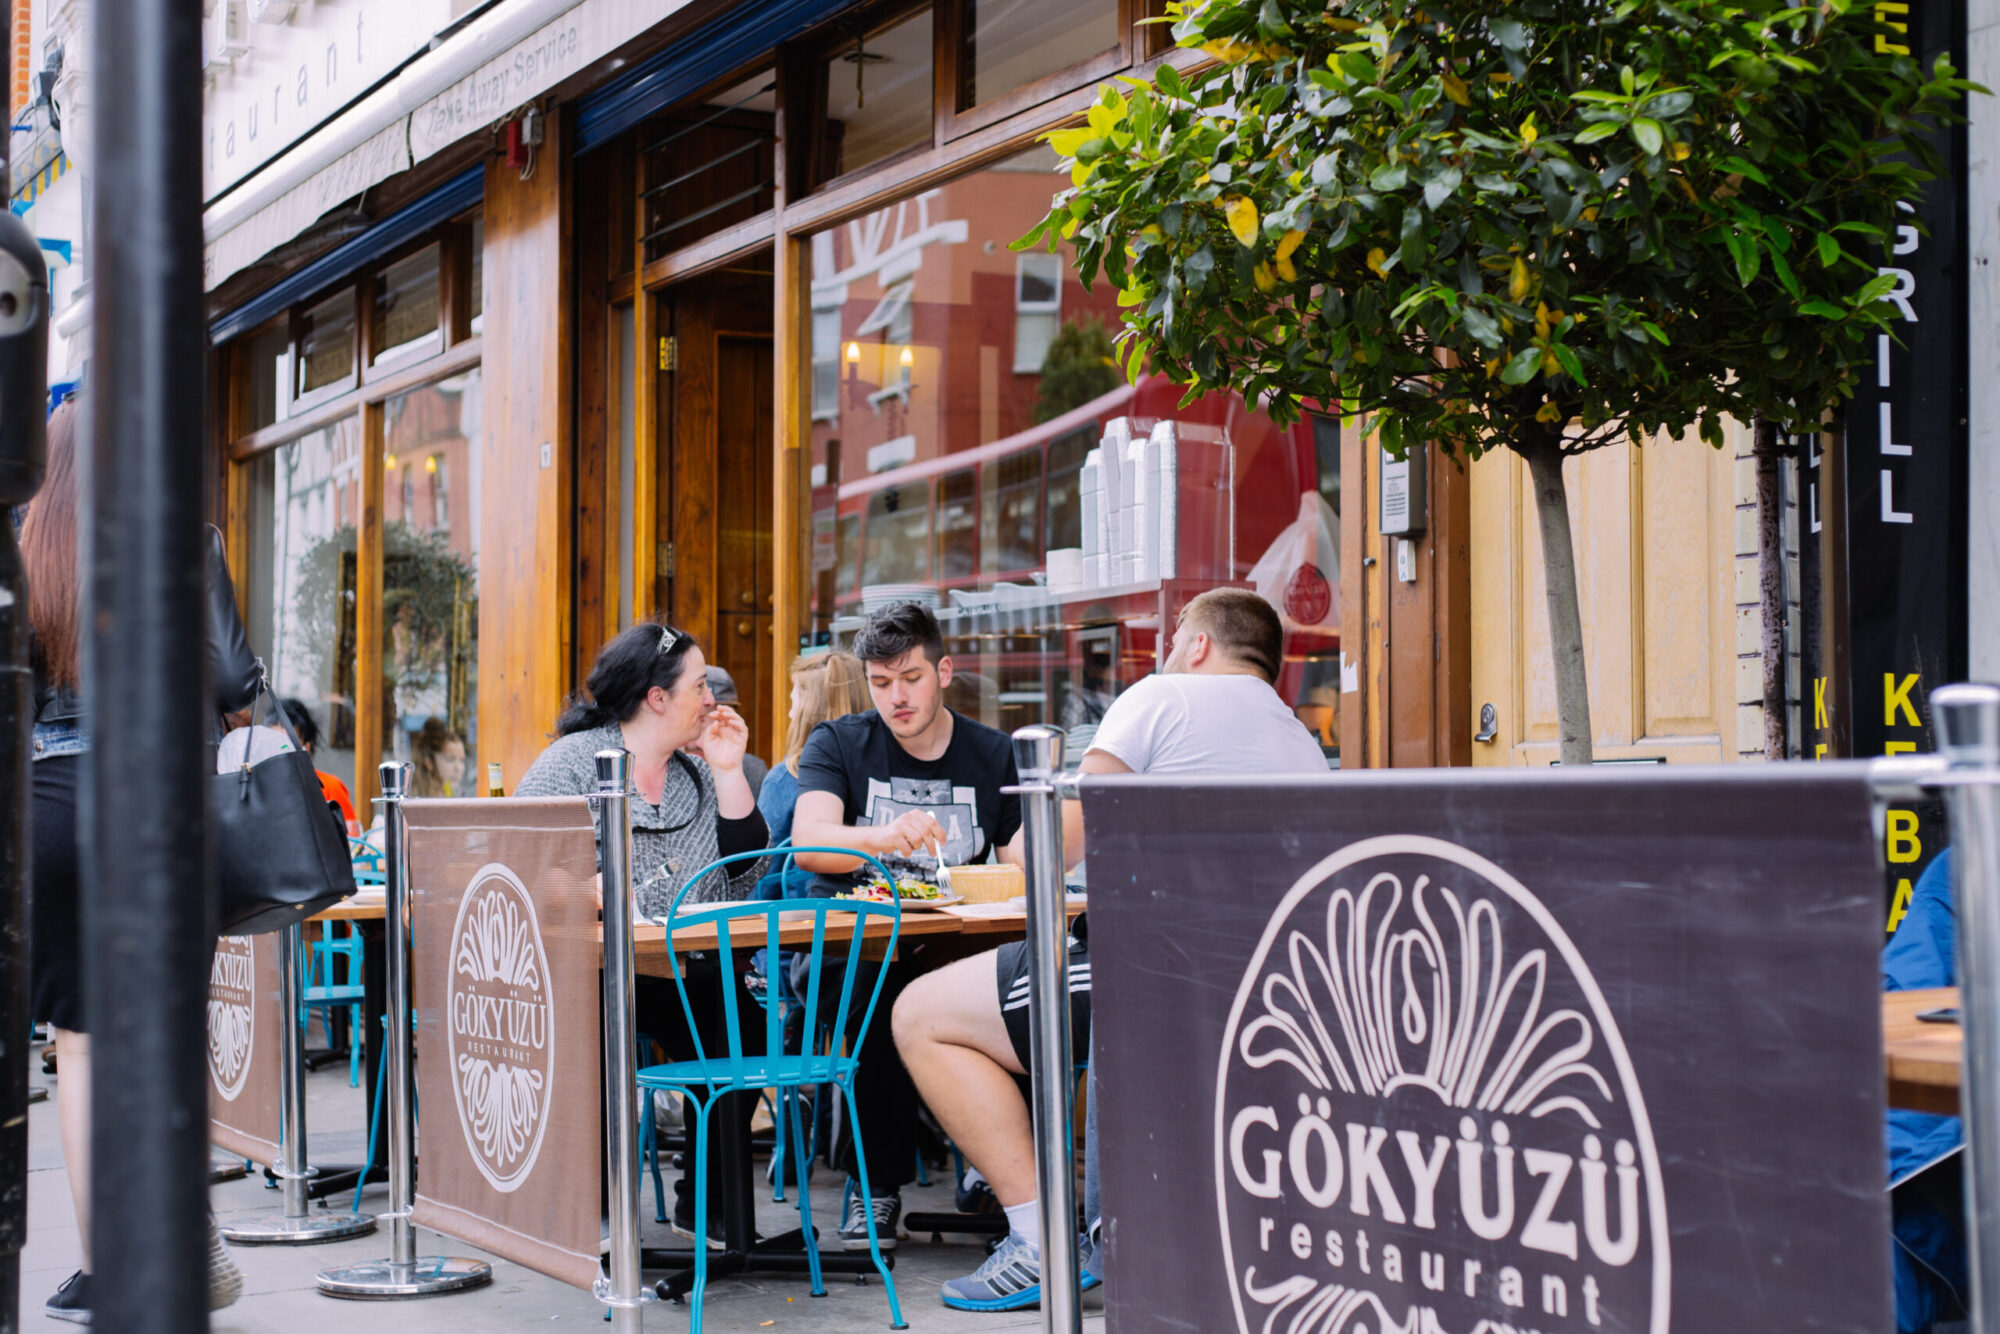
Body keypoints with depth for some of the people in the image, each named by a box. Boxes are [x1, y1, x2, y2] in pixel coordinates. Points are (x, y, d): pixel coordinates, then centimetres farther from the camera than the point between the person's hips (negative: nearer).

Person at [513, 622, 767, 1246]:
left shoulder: (697, 774, 17)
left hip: (678, 972, 4)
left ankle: (705, 1204, -8)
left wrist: (728, 773, 4)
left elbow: (743, 876, 10)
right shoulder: (572, 762, 2)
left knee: (741, 1014, -24)